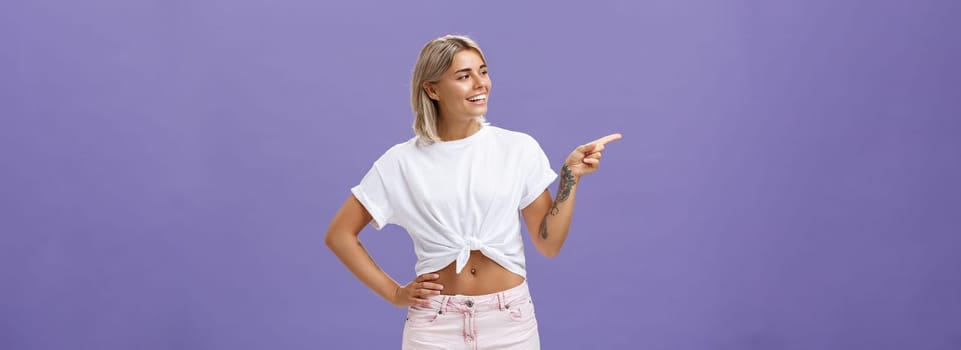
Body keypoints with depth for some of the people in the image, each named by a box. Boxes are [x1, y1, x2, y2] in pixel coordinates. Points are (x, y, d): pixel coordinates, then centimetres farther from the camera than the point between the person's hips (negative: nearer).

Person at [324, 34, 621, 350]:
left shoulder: (519, 148, -1)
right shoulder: (402, 161, -3)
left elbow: (549, 243, -1)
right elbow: (339, 234, 3)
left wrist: (571, 174, -10)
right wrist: (394, 293, -1)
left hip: (510, 320, 1)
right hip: (435, 324, -1)